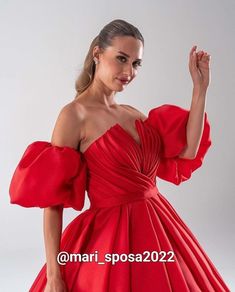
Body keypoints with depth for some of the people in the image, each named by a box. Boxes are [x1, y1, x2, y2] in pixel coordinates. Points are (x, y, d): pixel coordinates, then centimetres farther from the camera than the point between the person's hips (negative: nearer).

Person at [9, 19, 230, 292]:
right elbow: (52, 200, -13)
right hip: (110, 240, -7)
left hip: (158, 229, 7)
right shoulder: (75, 114, -11)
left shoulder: (134, 114, 8)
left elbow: (187, 152, 0)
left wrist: (200, 88, -1)